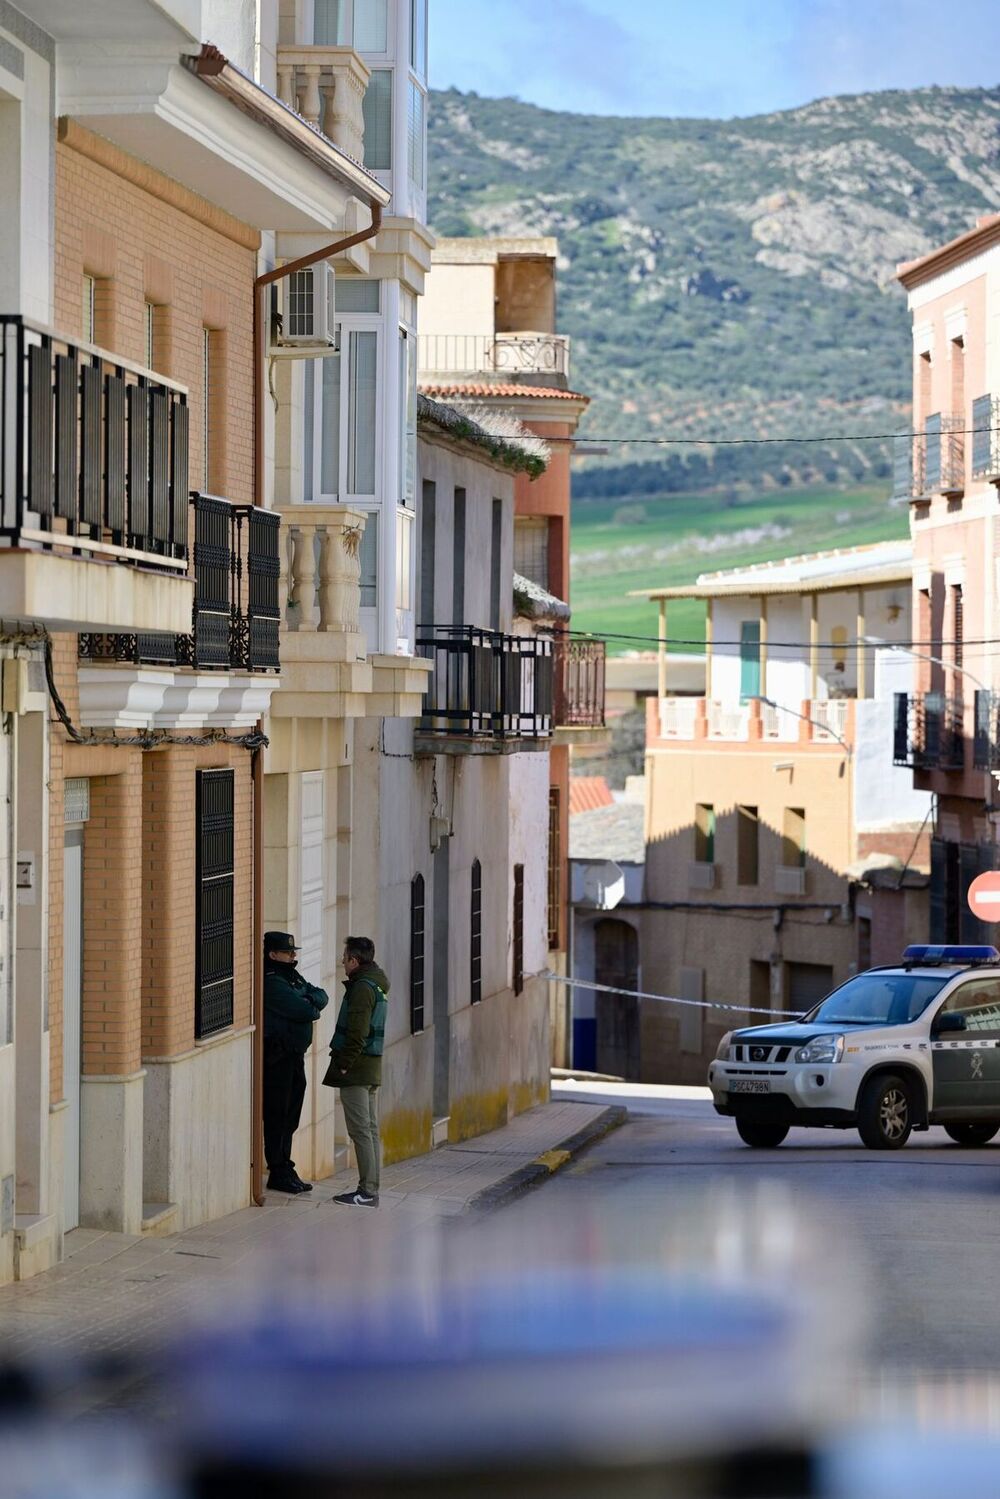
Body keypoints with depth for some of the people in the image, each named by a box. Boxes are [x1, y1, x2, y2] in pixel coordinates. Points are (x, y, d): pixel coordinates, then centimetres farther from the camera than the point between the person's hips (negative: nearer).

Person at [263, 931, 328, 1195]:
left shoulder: (293, 977, 16)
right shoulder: (270, 983, -15)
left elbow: (320, 996, 9)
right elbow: (302, 1010, -21)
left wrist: (310, 1002, -11)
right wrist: (313, 1008, 0)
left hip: (294, 1054, 9)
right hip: (277, 1057, -9)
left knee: (289, 1117, 12)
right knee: (277, 1115, -4)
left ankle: (284, 1170, 18)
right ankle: (279, 1173, 0)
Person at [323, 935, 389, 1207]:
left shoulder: (362, 988, -14)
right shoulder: (377, 986, 17)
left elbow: (357, 1032, -20)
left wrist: (344, 1065, -17)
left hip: (357, 1069, -10)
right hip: (373, 1068, 10)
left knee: (361, 1130, -9)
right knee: (370, 1129, 10)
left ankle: (367, 1191, -10)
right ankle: (370, 1189, 13)